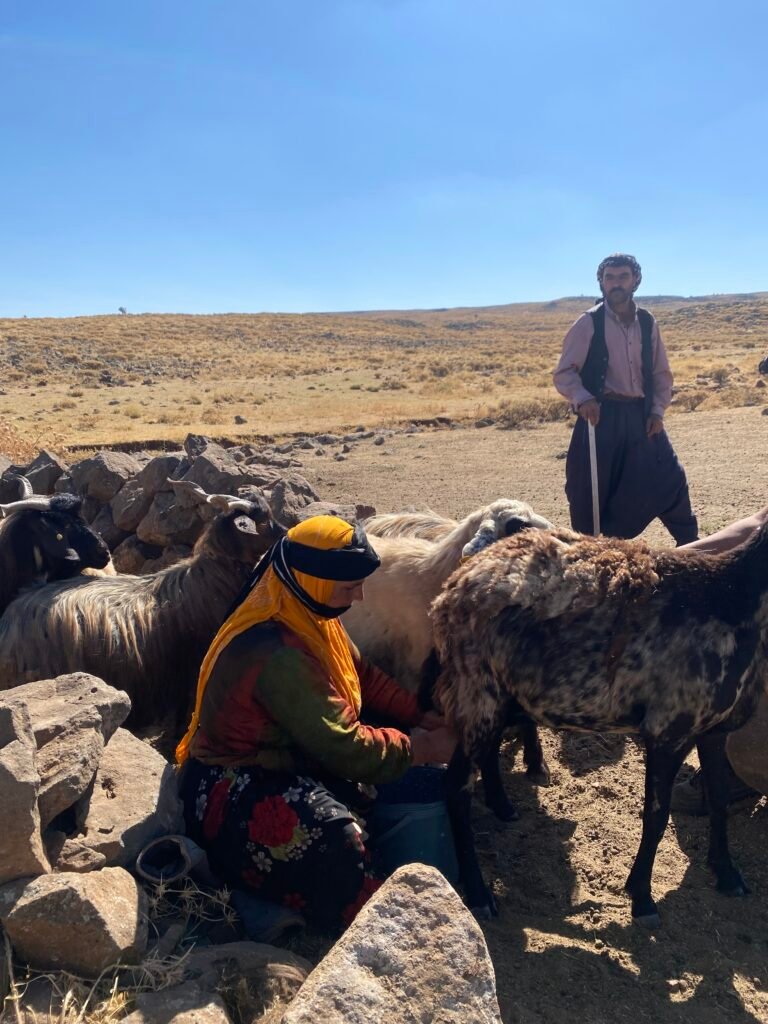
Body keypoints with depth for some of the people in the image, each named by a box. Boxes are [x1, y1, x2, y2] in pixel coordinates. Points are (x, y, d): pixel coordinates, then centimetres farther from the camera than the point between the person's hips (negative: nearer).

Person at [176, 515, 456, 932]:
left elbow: (363, 675, 6)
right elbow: (344, 749, -30)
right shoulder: (277, 656, -34)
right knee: (333, 837, -34)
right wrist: (419, 747, -17)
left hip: (286, 755, 10)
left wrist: (420, 716, -5)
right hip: (234, 789, -10)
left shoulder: (308, 617, -5)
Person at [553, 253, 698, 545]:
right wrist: (582, 398, -24)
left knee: (669, 478, 7)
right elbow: (564, 373, -6)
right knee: (591, 491, 0)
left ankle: (689, 545, 25)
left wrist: (658, 410, 0)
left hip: (640, 416, 4)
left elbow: (661, 373, 14)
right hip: (601, 417, -4)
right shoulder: (589, 323, -6)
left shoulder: (647, 323, 7)